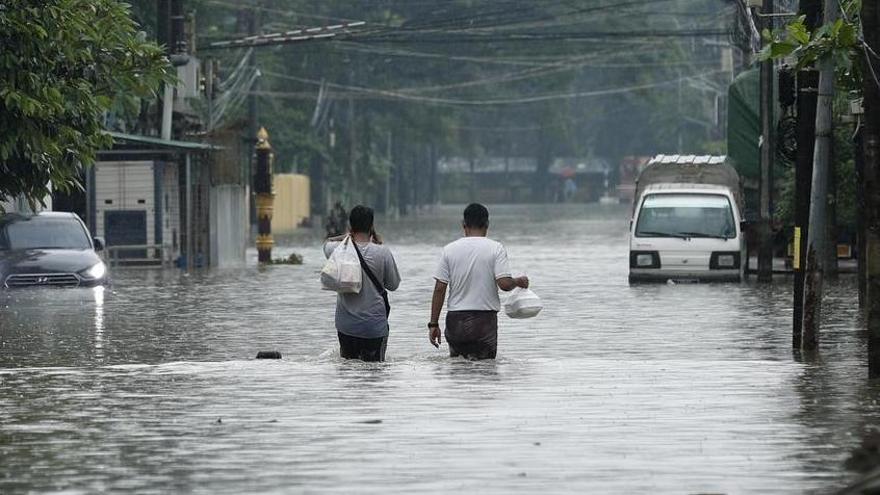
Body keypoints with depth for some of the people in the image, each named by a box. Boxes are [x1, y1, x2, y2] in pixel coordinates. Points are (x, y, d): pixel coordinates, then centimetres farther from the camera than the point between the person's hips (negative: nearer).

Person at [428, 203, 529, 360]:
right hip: (485, 320, -2)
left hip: (456, 319, 2)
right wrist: (518, 282, 9)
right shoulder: (495, 248, -3)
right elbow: (504, 283, -13)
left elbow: (439, 289, 1)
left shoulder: (450, 249, 3)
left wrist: (434, 324, 5)